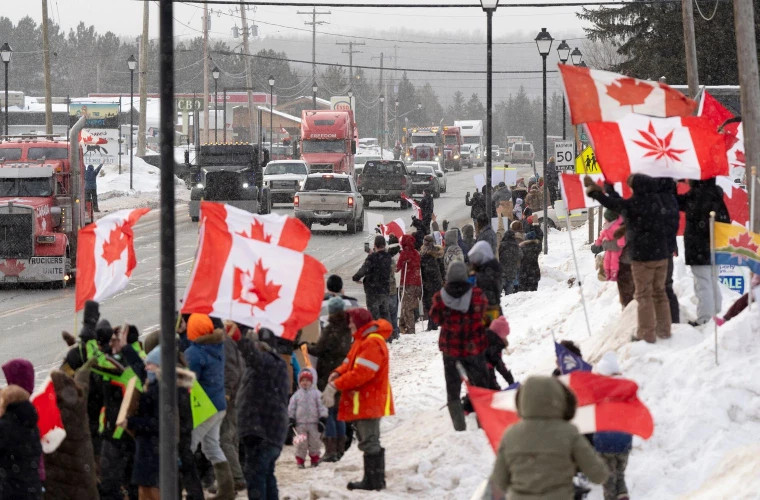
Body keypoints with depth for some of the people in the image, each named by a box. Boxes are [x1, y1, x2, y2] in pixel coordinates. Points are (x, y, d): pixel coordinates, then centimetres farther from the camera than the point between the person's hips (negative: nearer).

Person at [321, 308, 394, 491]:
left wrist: (335, 386, -23)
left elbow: (361, 373, -25)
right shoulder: (362, 340, 18)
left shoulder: (373, 343, -18)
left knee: (369, 442, -7)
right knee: (369, 442, 14)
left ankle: (375, 481, -4)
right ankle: (371, 479, 20)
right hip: (361, 401, 11)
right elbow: (350, 363, 17)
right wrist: (337, 374, -5)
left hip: (368, 400, -11)